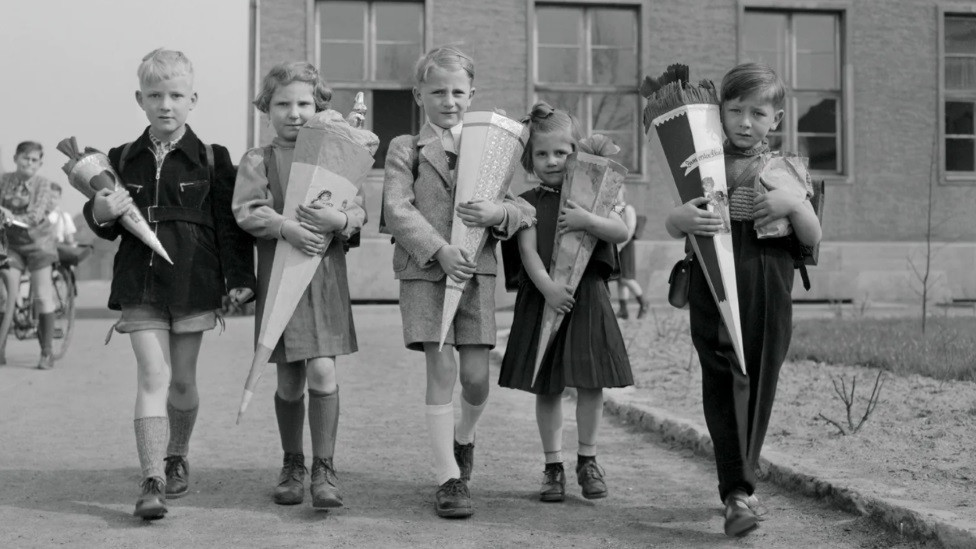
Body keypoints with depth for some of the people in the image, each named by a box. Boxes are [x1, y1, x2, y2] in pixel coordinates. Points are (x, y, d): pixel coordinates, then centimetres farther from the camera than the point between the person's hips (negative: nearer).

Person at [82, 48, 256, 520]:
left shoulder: (211, 160, 0)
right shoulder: (122, 160, 7)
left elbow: (230, 224, 0)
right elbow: (107, 229, 12)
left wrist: (240, 278, -6)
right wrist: (100, 213, -10)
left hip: (193, 282, -1)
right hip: (139, 285, 1)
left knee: (182, 379, 10)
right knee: (152, 376, -8)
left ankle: (177, 457, 34)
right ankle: (152, 482, -8)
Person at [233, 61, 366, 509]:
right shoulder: (258, 161, 4)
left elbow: (360, 210, 0)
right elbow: (246, 211, -10)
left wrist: (338, 219, -21)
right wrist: (286, 227, -25)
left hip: (327, 274, 0)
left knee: (322, 372, -11)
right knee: (289, 380, 8)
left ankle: (324, 469, 2)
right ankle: (292, 464, 28)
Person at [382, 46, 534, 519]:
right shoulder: (405, 148, 5)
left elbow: (524, 207, 8)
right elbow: (397, 209, -7)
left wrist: (499, 213, -15)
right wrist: (439, 249, -18)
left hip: (477, 269, 2)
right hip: (424, 270, -2)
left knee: (476, 376, 1)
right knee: (441, 369, -6)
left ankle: (463, 437, 34)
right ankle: (449, 478, 3)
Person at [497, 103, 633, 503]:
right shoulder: (528, 203, 2)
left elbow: (622, 232, -2)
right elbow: (528, 250, -9)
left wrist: (587, 220, -17)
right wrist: (548, 287, -23)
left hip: (588, 296, 1)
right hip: (543, 297, -1)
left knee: (592, 383, 3)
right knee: (546, 387, 4)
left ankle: (587, 460, 20)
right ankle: (553, 465, 15)